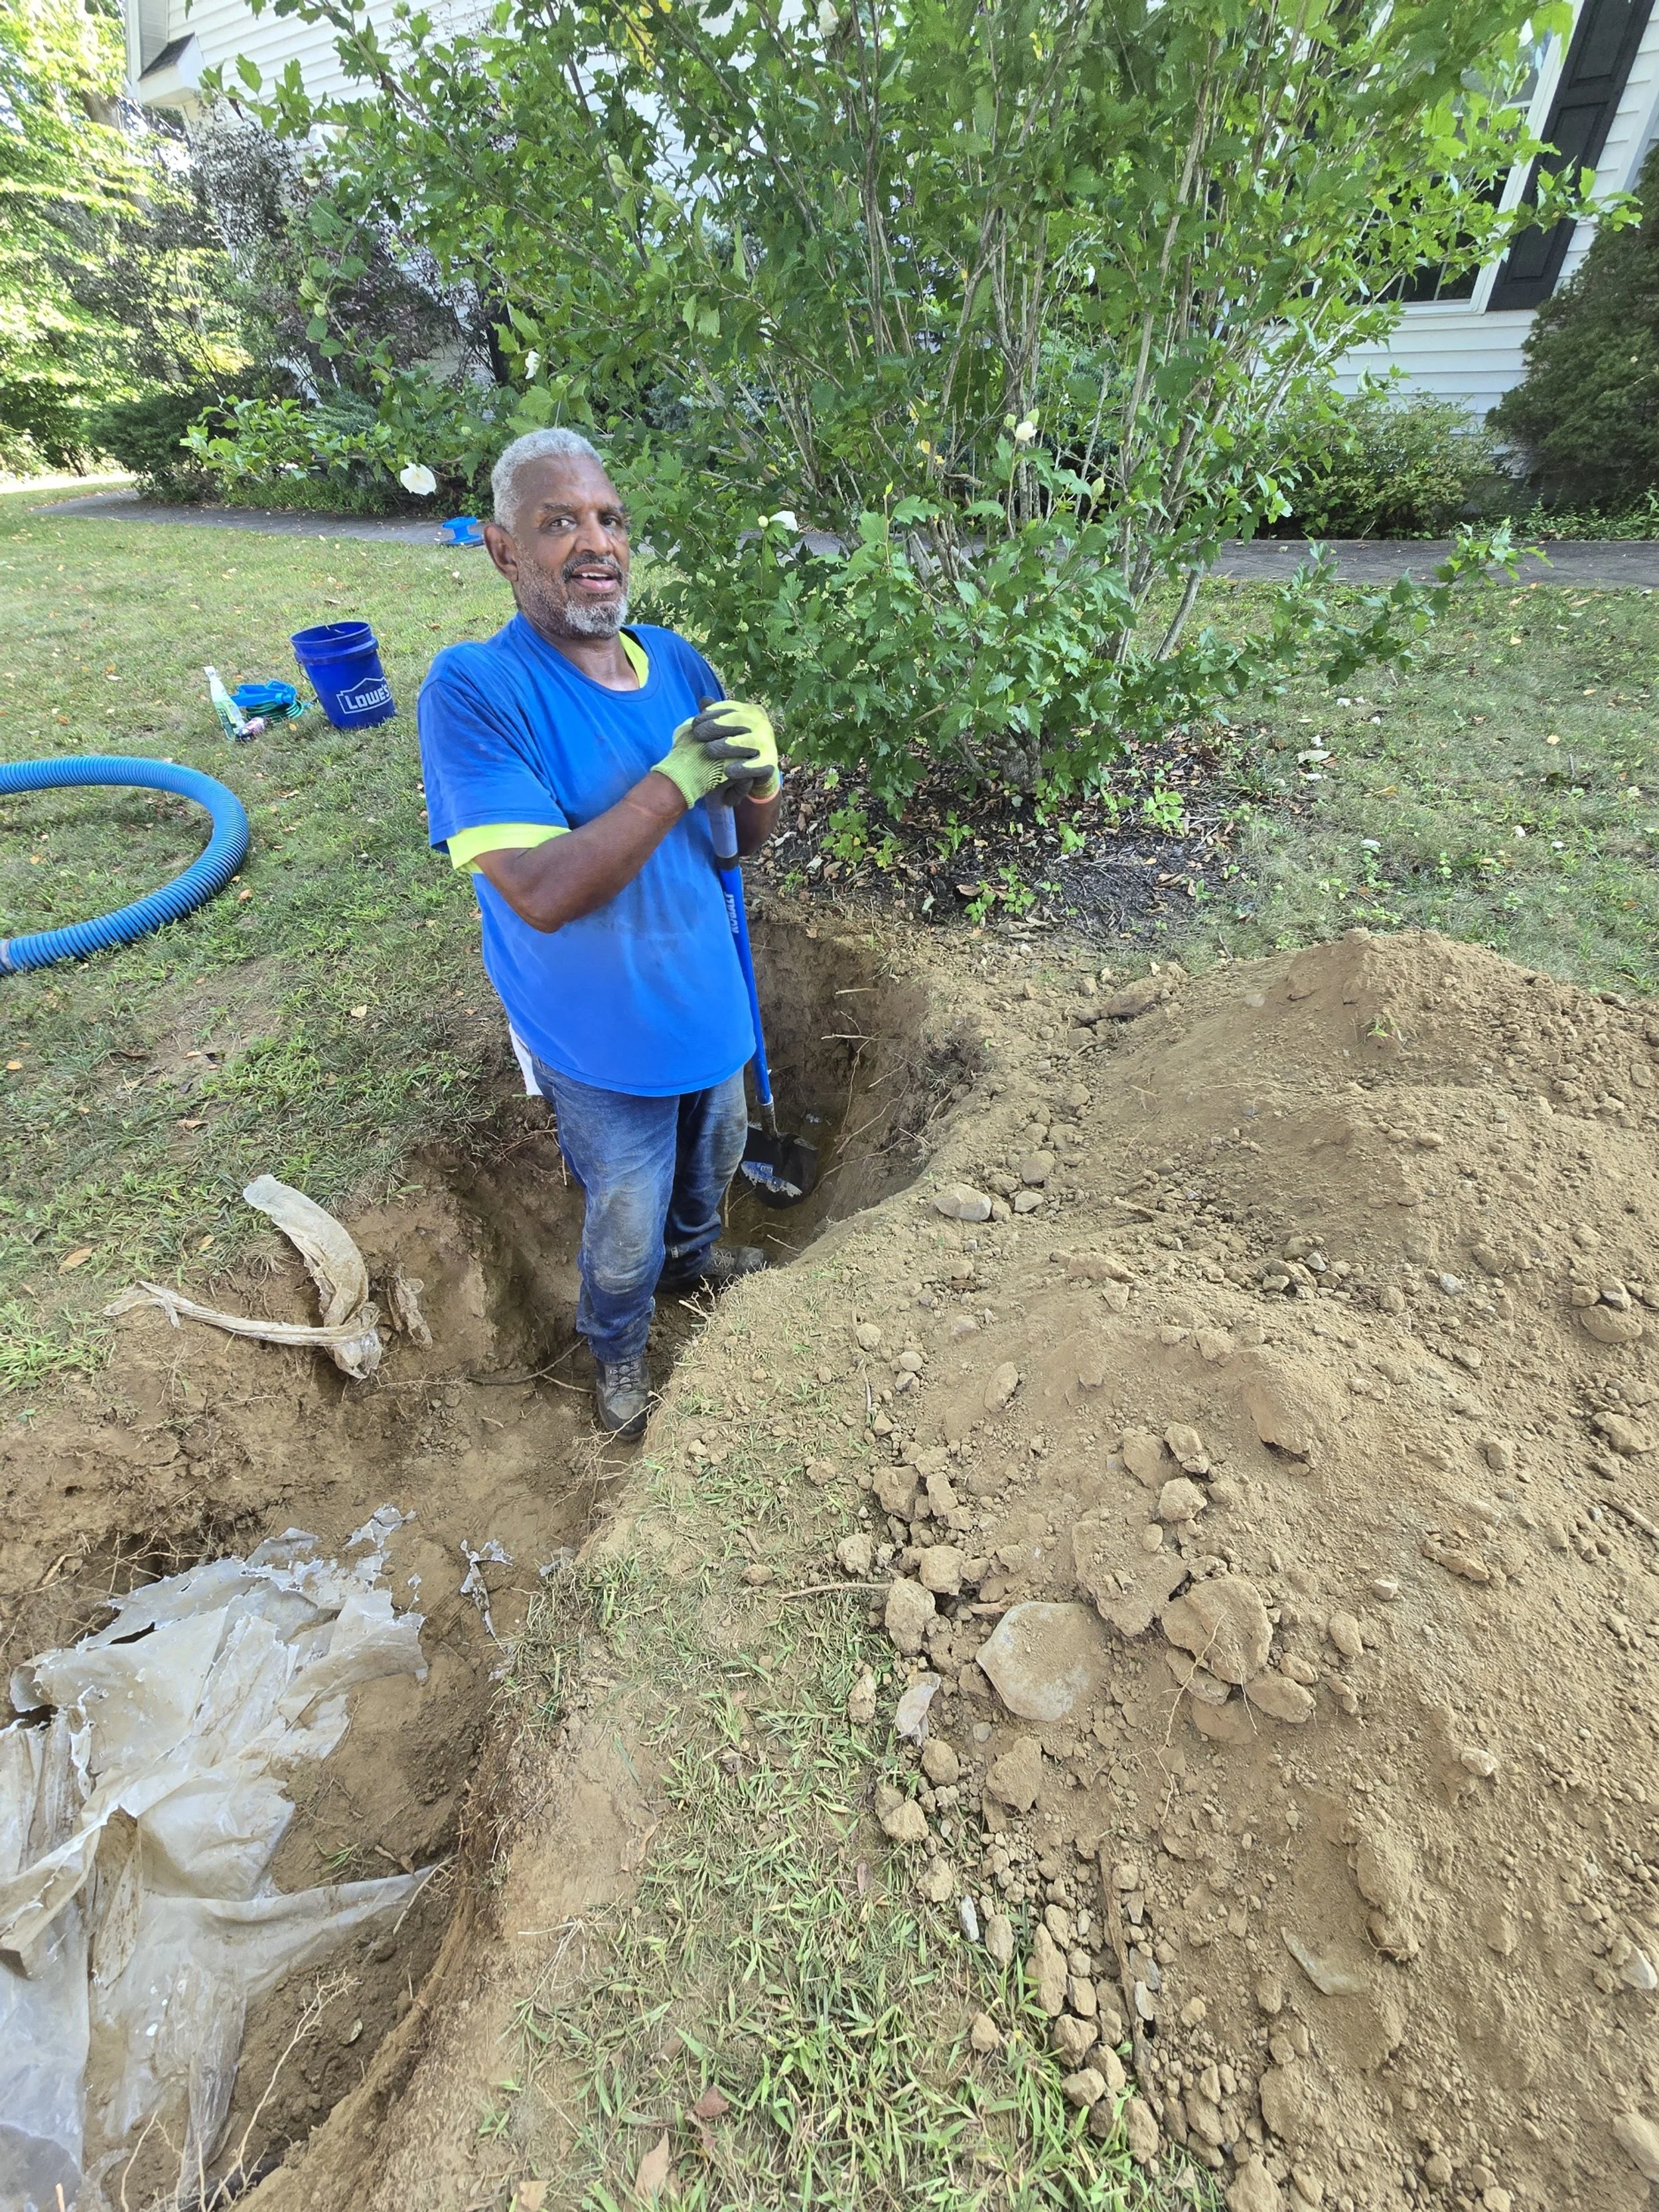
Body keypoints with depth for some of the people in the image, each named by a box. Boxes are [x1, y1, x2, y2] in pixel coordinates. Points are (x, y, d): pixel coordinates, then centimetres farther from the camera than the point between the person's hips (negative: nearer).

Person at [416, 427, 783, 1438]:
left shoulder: (677, 661, -3)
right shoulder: (474, 689, -20)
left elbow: (751, 836, 0)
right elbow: (543, 893, -30)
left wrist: (759, 775, -23)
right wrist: (678, 776, -32)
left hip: (709, 999, 6)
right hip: (605, 1040, -5)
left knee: (713, 1158, 29)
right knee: (626, 1221, 16)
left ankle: (693, 1258, 62)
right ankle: (619, 1352, 48)